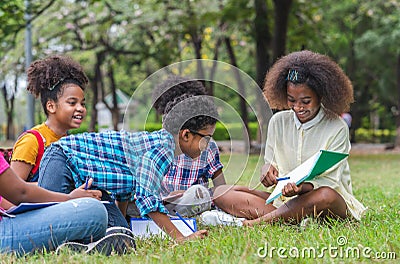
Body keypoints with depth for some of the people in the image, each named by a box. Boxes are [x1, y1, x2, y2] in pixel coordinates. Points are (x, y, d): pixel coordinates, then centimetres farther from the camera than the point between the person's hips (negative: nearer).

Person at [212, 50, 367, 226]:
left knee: (326, 195, -42)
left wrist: (303, 188, -33)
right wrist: (267, 169, -18)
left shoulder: (337, 128, -5)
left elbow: (330, 182, -11)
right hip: (283, 198, 4)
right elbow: (269, 163, 9)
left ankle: (257, 221, -32)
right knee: (221, 192, -16)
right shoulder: (278, 122, 8)